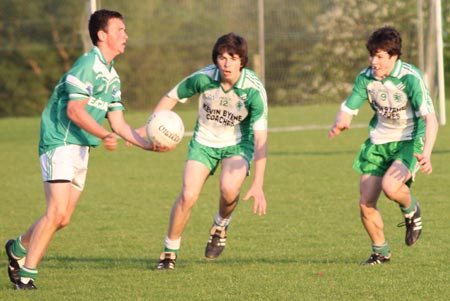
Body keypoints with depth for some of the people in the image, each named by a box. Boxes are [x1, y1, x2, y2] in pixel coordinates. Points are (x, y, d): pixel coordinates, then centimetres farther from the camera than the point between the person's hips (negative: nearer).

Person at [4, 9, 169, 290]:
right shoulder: (87, 65, -13)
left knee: (62, 219, 9)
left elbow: (118, 123, 15)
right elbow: (74, 110, -21)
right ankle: (26, 274, -11)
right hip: (60, 143, -9)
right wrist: (104, 135, -31)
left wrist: (148, 144, 2)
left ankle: (19, 248, 29)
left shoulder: (112, 76, 17)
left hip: (82, 149, 9)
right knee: (57, 212, -16)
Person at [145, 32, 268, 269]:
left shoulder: (254, 90, -26)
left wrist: (258, 185, -29)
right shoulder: (203, 78, -22)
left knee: (229, 189, -29)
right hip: (204, 142, 1)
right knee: (188, 196, -14)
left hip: (238, 144, -1)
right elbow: (171, 97, -3)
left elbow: (260, 138, -25)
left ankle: (221, 226, 6)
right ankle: (170, 251, 8)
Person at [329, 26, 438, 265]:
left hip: (409, 141, -5)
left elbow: (430, 119, -30)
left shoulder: (410, 78, -22)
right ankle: (380, 252, 24)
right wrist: (340, 123, -29)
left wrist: (426, 154, -45)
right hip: (379, 142, 5)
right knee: (365, 204, -1)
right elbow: (348, 108, -2)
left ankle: (411, 209, 4)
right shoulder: (366, 77, -7)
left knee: (390, 187, -32)